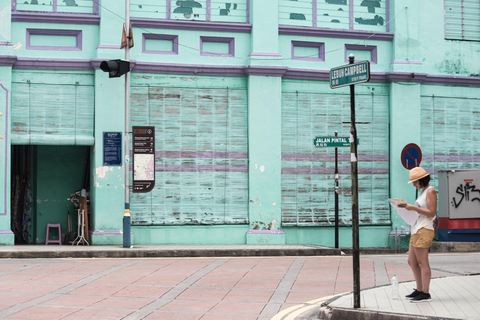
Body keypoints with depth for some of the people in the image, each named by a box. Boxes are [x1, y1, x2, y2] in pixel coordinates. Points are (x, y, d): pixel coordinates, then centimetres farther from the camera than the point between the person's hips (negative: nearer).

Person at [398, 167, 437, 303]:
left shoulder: (430, 191, -9)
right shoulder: (423, 191, 20)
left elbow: (432, 212, -16)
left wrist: (414, 208, -17)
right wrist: (409, 207, 11)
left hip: (424, 230, -10)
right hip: (416, 230, 10)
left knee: (422, 262, -8)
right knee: (412, 262, 12)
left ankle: (426, 293, -4)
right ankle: (419, 290, 19)